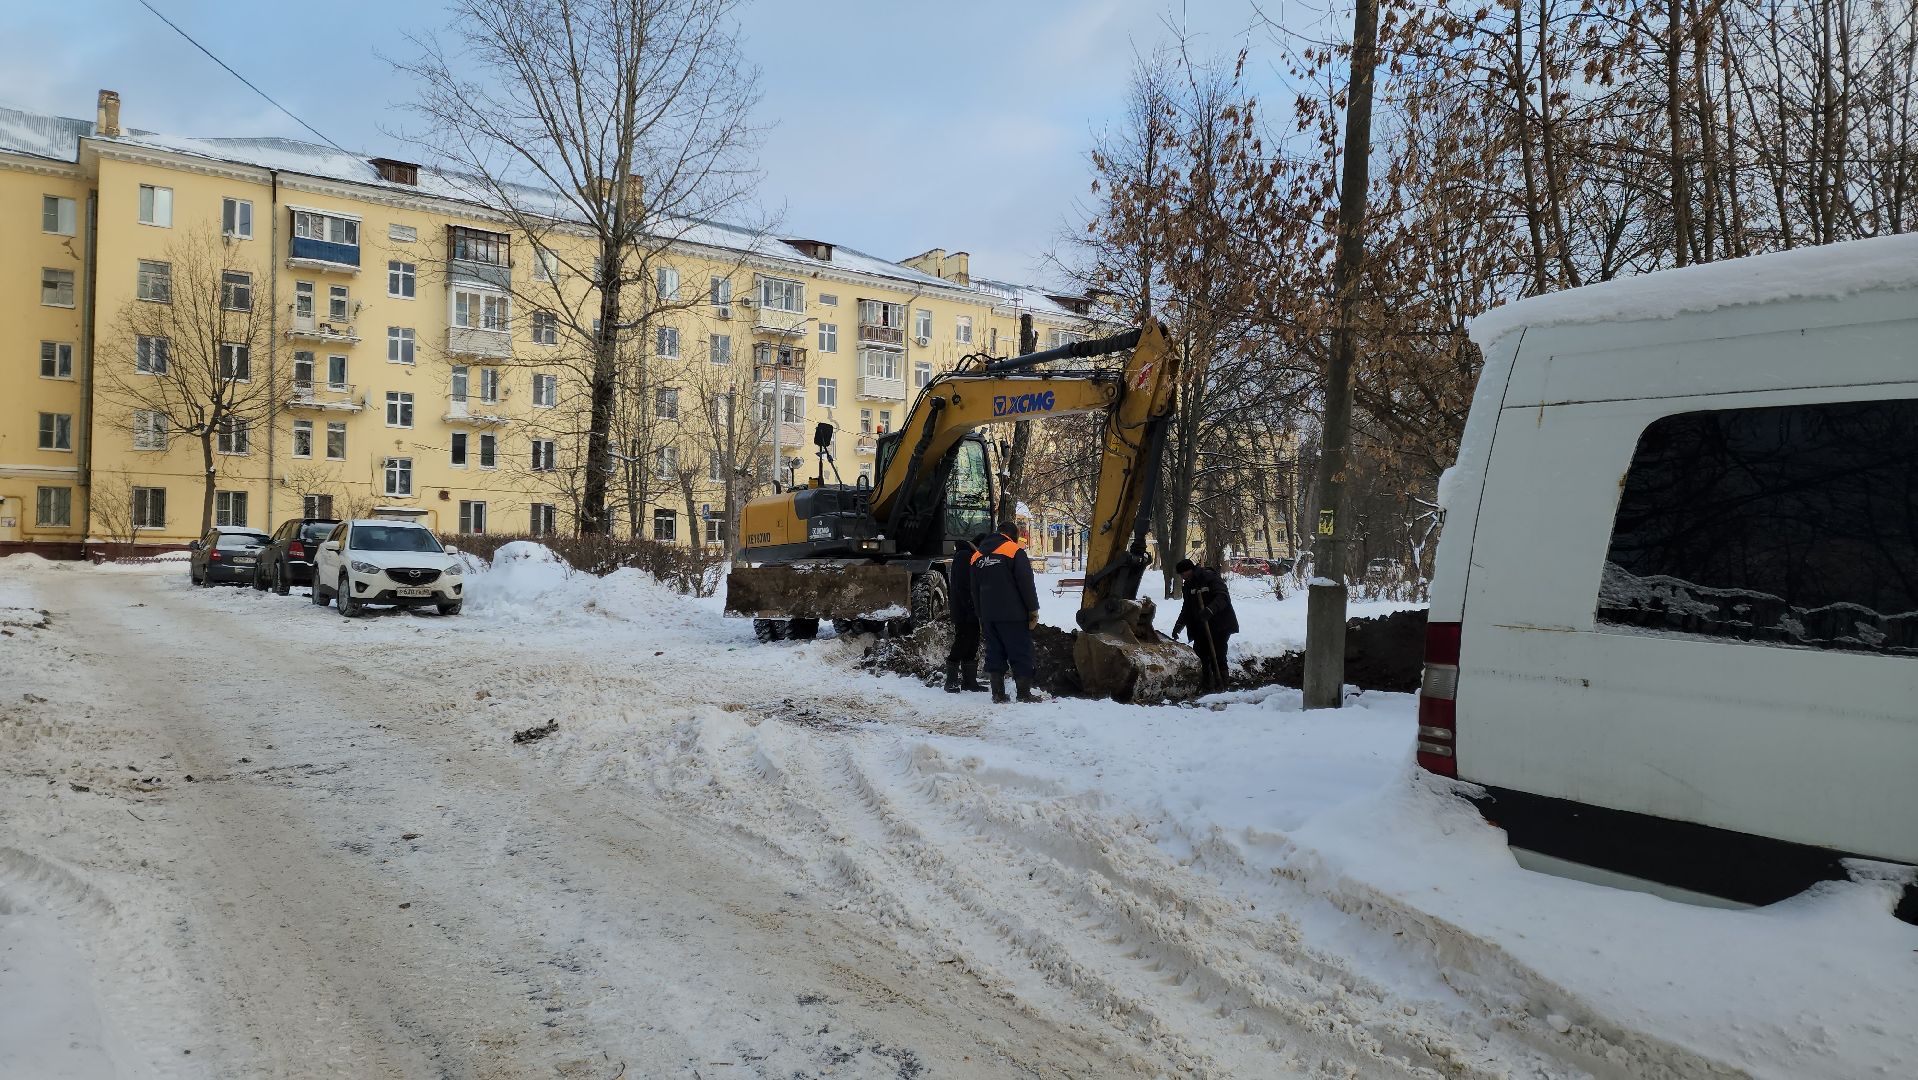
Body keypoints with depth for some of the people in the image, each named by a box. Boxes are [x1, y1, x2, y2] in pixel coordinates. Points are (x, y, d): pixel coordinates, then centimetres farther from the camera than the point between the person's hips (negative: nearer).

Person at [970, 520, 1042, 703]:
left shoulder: (977, 556, 15)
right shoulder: (1015, 551, -6)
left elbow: (975, 590, 19)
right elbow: (1026, 584, -10)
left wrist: (980, 615, 23)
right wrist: (1033, 611, -4)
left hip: (988, 616, 6)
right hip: (1013, 615, -6)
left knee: (994, 653, 9)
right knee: (1021, 653, 0)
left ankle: (998, 693, 8)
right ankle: (1024, 693, 0)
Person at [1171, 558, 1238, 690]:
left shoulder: (1210, 577, -13)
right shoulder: (1189, 584, 13)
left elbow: (1223, 597, -25)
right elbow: (1187, 608, 20)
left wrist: (1210, 610, -39)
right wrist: (1179, 625, 9)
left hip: (1220, 625, -8)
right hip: (1201, 627, 8)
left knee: (1217, 656, -11)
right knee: (1200, 654, 3)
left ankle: (1221, 685, -4)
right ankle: (1206, 684, 13)